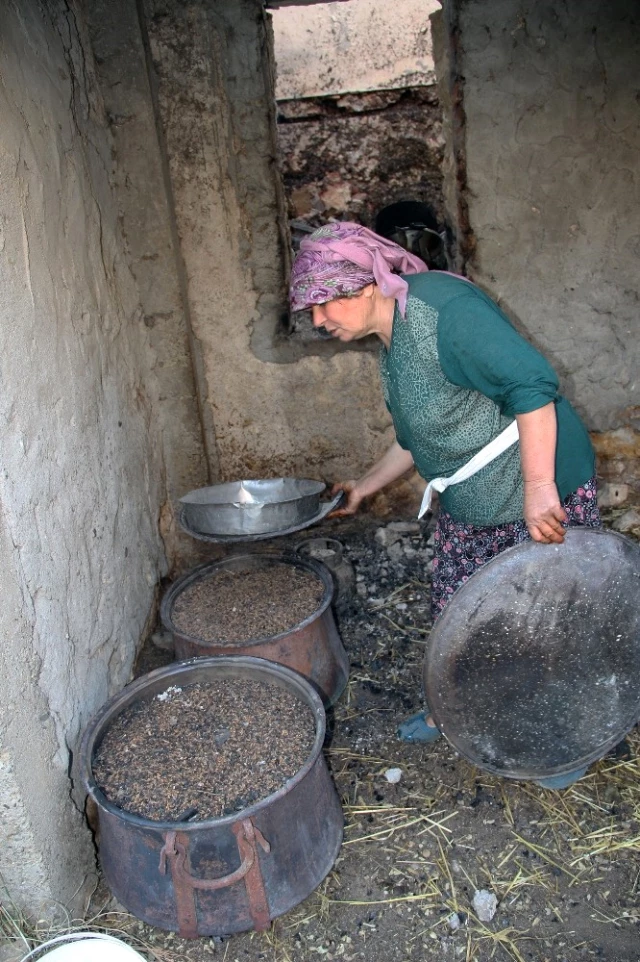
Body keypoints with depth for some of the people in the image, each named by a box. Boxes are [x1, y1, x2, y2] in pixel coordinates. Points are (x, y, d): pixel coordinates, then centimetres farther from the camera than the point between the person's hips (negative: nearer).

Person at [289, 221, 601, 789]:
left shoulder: (440, 309, -22)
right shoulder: (392, 344, 8)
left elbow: (532, 383, -28)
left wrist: (538, 488, -31)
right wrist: (367, 486, 21)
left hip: (542, 494, -9)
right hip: (468, 508, 9)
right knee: (455, 612, 18)